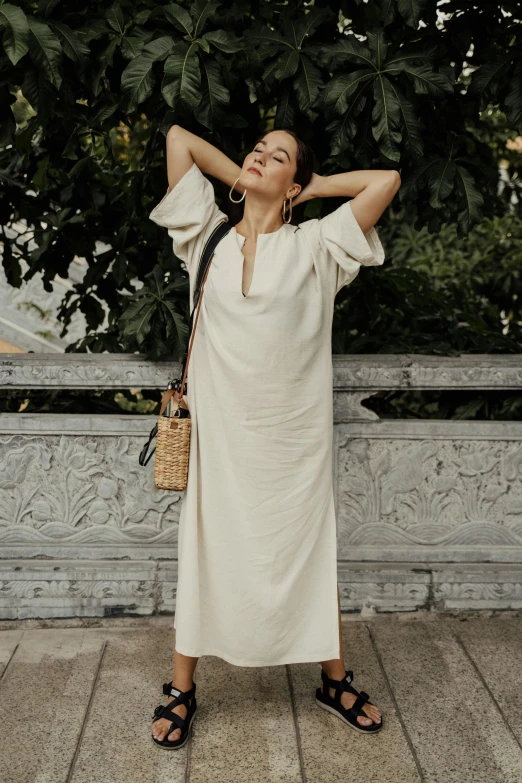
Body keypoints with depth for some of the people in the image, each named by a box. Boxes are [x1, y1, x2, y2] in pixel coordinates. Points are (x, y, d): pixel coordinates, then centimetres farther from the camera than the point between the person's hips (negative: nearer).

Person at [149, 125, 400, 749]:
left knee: (311, 553, 10)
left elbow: (387, 179, -6)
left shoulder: (314, 247, 0)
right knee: (206, 552, 8)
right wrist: (243, 181, 9)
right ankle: (182, 691, 24)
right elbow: (178, 136, 6)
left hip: (293, 435, -1)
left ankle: (335, 681, 29)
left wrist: (311, 186, 3)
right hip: (220, 432, 1)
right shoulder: (208, 237, 5)